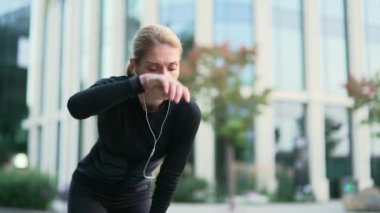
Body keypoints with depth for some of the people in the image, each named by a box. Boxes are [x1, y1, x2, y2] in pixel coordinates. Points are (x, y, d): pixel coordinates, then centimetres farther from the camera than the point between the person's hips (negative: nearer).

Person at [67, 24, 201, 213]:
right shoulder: (115, 91, -28)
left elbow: (169, 177, -15)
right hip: (91, 192, -2)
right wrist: (140, 84, -63)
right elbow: (76, 107, -52)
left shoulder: (186, 113, -23)